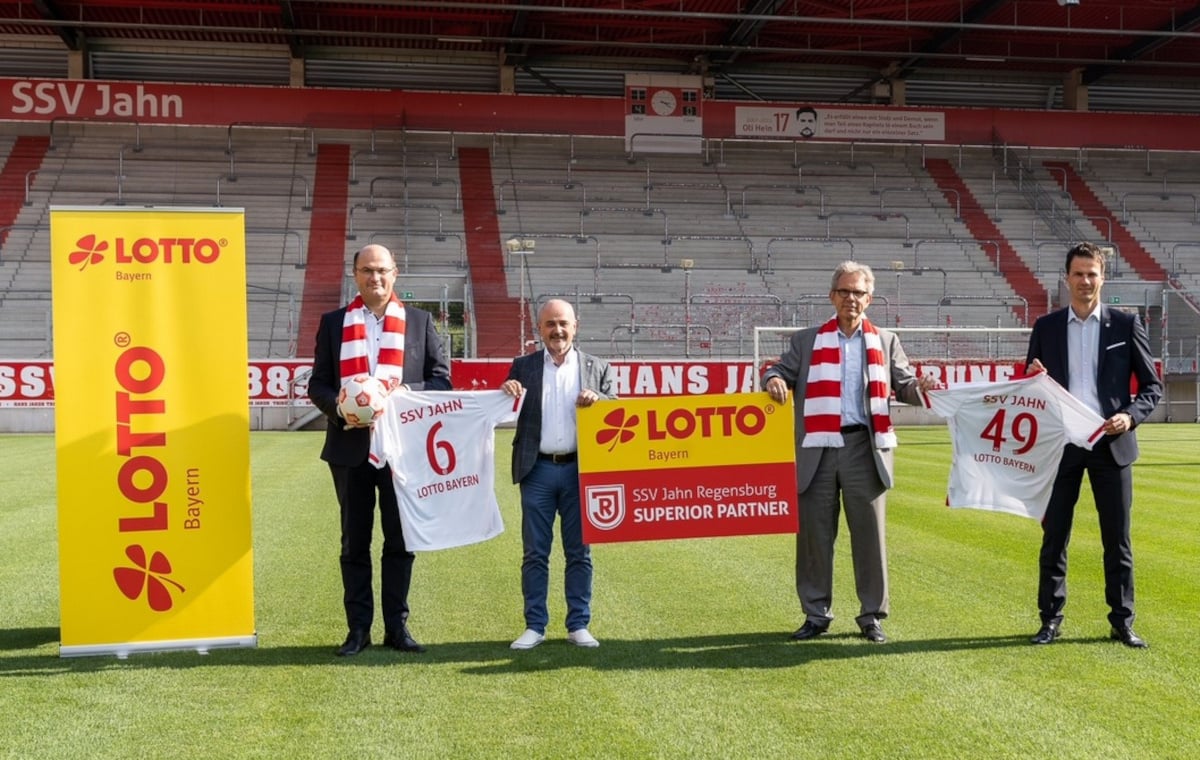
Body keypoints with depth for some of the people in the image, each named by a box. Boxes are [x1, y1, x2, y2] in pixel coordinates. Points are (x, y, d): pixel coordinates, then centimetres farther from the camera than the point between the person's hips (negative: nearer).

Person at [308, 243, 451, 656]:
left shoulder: (420, 321, 7)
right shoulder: (333, 323, 8)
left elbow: (442, 378, 5)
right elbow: (317, 384, 7)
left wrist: (407, 393, -14)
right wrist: (339, 406, -14)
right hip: (351, 447, 1)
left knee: (400, 540, 6)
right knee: (354, 541, 8)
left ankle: (397, 626, 16)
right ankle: (358, 629, 17)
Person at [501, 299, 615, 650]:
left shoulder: (597, 368, 9)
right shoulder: (523, 366, 9)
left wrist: (597, 400, -14)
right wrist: (506, 394, -14)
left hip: (579, 470, 0)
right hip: (537, 470, 0)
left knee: (579, 552, 5)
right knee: (535, 552, 3)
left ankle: (578, 625, 14)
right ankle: (534, 626, 11)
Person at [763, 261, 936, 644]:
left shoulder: (885, 341, 14)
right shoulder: (806, 341, 12)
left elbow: (903, 384, 11)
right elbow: (781, 371, 8)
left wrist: (921, 388, -12)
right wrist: (773, 380, -16)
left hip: (865, 447, 0)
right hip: (818, 449, 0)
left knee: (870, 532, 3)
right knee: (814, 531, 4)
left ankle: (872, 615, 14)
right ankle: (816, 614, 16)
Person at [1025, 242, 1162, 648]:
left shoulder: (1126, 324, 2)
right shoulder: (1046, 327, 6)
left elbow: (1152, 386, 4)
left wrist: (1130, 415, -14)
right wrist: (1034, 380, -12)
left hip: (1110, 444, -1)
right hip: (1061, 444, 1)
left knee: (1117, 538, 5)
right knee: (1054, 536, 5)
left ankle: (1122, 622, 16)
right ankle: (1051, 619, 15)